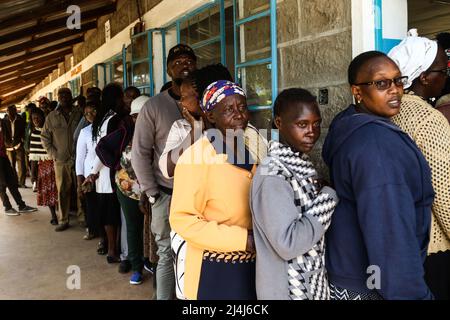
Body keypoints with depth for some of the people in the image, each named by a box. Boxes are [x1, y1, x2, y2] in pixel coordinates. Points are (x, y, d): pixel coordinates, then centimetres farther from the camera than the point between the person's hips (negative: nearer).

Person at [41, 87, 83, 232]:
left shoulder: (79, 114, 3)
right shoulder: (51, 117, 5)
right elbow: (44, 137, 10)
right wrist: (53, 154, 0)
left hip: (78, 159, -1)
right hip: (60, 160, 1)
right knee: (62, 191, 5)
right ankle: (63, 220, 14)